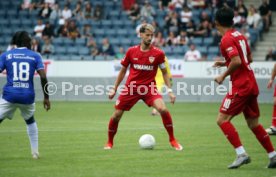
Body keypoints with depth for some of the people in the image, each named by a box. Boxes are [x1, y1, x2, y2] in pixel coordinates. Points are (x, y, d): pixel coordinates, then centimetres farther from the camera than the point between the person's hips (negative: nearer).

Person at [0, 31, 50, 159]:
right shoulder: (35, 56, 6)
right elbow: (43, 77, -3)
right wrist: (46, 97, 3)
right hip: (28, 96, 2)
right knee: (30, 121, 28)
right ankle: (35, 152, 26)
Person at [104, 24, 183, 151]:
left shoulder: (158, 53, -6)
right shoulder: (131, 51, -2)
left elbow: (164, 72, 6)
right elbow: (123, 70, 10)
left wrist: (170, 90, -2)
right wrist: (114, 89, 11)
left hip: (149, 88, -1)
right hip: (131, 87, 1)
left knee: (163, 109, -25)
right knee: (116, 115, 0)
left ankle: (172, 140, -8)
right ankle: (109, 142, 25)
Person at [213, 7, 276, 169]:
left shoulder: (227, 39, -13)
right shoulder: (239, 35, 13)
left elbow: (237, 61, -24)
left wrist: (223, 76, -11)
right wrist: (225, 63, 23)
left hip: (241, 86, -9)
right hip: (251, 83, 9)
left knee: (222, 120, -7)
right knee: (253, 123, 16)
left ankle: (241, 154, -15)